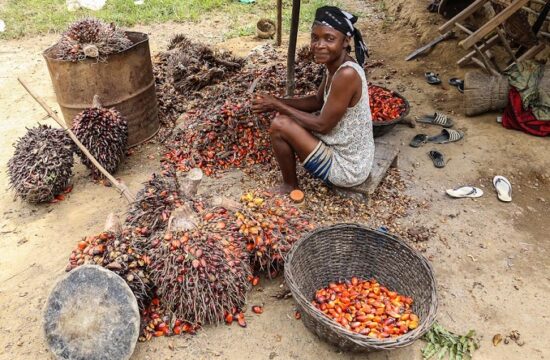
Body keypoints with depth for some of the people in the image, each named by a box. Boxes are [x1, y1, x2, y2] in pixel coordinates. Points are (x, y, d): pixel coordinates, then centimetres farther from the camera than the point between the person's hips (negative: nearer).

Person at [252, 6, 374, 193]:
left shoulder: (347, 74, -29)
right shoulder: (335, 65, -1)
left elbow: (322, 125, -23)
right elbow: (317, 101, 12)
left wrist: (278, 106, -14)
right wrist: (277, 102, -2)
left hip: (347, 168, -9)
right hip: (351, 154, 9)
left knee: (279, 126, -14)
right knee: (286, 117, 14)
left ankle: (290, 186, 9)